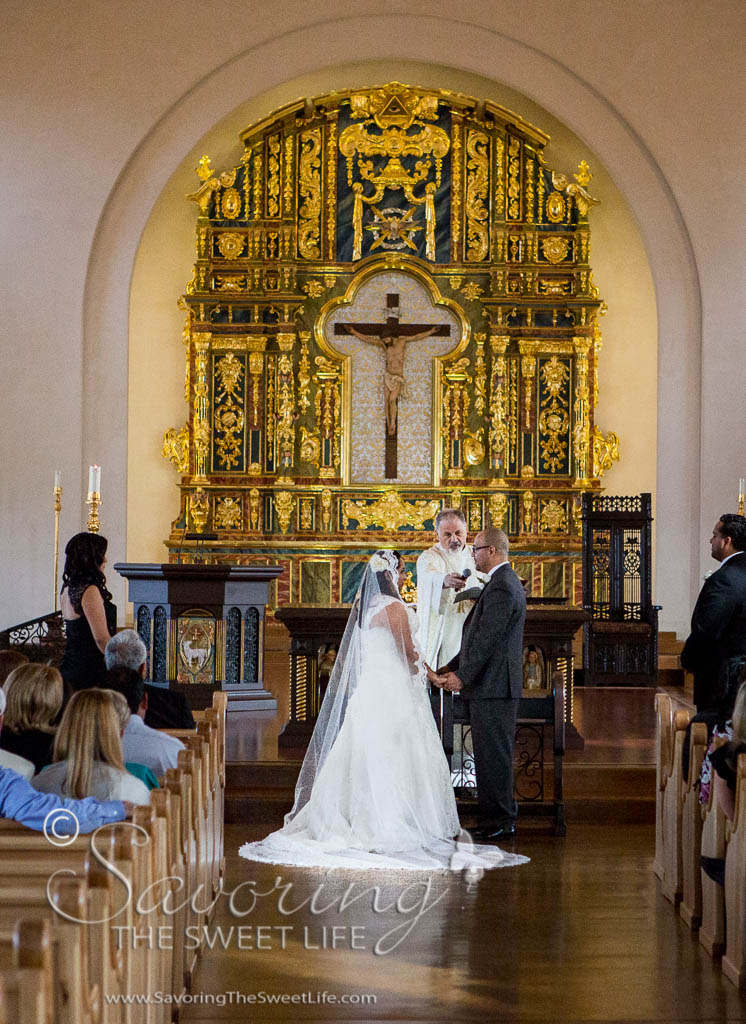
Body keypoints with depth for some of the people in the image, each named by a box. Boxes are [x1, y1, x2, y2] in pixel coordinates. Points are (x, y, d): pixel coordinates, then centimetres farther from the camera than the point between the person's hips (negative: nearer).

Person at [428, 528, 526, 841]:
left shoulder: (501, 587, -16)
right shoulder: (506, 583, 18)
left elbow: (487, 639, -20)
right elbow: (479, 636, 20)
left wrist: (463, 676, -16)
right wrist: (450, 669, 18)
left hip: (493, 686, -10)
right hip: (496, 686, 10)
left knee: (493, 755, -6)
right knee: (491, 755, 13)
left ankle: (499, 821, -2)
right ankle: (498, 818, 17)